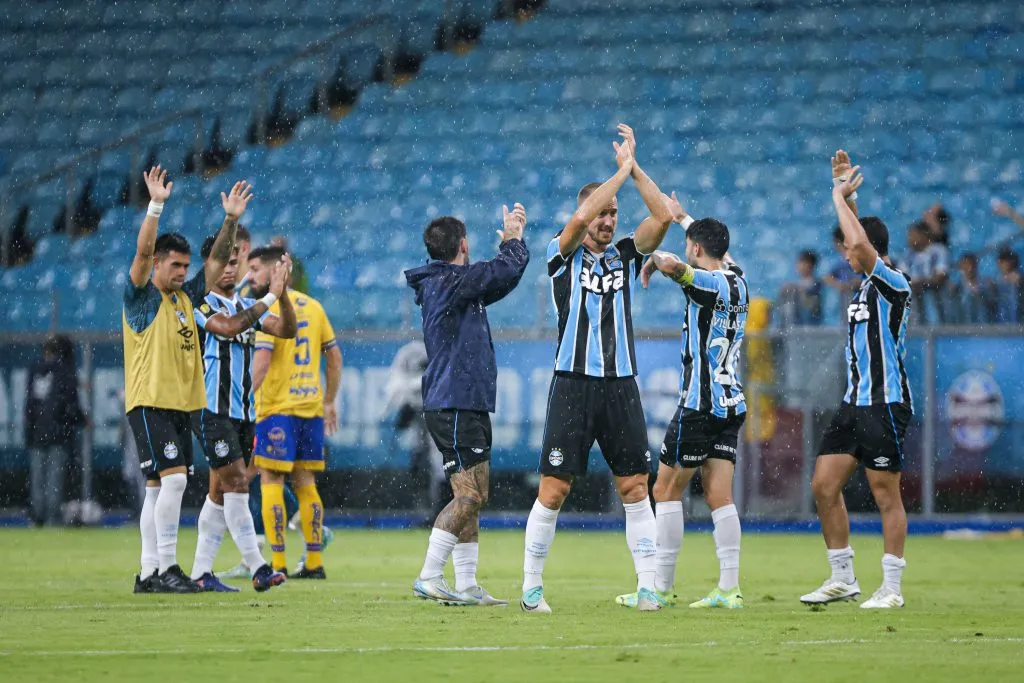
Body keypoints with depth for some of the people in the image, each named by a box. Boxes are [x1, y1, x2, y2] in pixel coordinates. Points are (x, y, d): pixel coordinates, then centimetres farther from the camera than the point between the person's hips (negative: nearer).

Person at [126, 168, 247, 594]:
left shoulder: (185, 298, 15)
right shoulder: (140, 296, -4)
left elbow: (217, 260, 18)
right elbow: (142, 252, -18)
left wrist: (231, 219, 7)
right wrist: (156, 206, -27)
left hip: (180, 405, 8)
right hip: (149, 402, -8)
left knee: (160, 486, 7)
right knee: (173, 477, -18)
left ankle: (149, 574, 9)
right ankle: (165, 566, -16)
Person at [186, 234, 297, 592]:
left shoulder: (247, 306, 16)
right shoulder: (202, 304, -7)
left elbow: (286, 330, 7)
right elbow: (227, 327, -25)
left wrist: (282, 291, -7)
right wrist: (270, 297, -22)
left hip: (243, 411, 7)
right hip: (212, 410, -7)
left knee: (221, 492, 7)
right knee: (236, 483, -13)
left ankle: (201, 571, 11)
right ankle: (257, 567, -17)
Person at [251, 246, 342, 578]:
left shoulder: (270, 307, -9)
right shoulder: (311, 305, 13)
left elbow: (262, 361, -19)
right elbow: (335, 356, 17)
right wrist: (330, 401, 23)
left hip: (278, 407, -7)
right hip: (311, 406, 7)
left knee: (271, 480, -3)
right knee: (305, 482, 11)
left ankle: (277, 563, -8)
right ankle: (314, 563, 9)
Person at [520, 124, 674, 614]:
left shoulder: (626, 255, 12)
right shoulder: (563, 255, 2)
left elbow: (663, 216, -1)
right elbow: (581, 216, -18)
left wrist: (633, 165, -4)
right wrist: (622, 170, -12)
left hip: (621, 385, 3)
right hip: (574, 384, -3)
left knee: (634, 486, 0)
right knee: (554, 489, -4)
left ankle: (647, 586, 3)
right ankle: (531, 587, 5)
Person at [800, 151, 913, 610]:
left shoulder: (893, 284, -11)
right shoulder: (867, 284, 13)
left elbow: (860, 240, -24)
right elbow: (856, 235, 28)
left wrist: (839, 195, -11)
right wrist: (844, 188, 19)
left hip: (885, 404, -9)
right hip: (855, 403, 9)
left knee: (886, 496, -5)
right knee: (824, 486, 6)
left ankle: (892, 588, 0)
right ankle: (843, 579, 13)